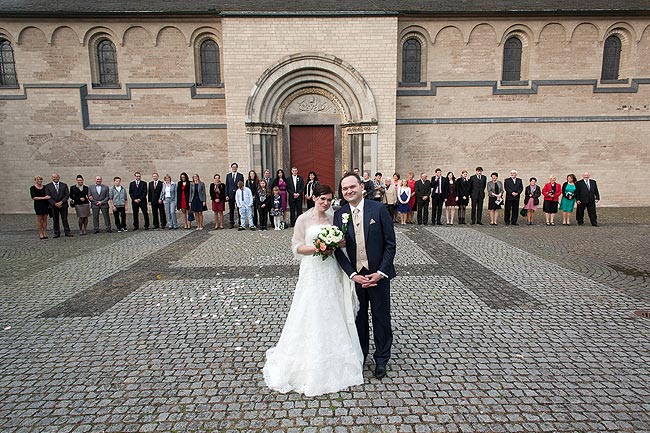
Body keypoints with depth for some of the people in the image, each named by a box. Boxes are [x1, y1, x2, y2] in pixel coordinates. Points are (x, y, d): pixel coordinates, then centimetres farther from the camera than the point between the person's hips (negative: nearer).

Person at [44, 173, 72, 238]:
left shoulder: (64, 185, 6)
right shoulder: (48, 186, 4)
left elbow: (67, 195, 0)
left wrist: (61, 202, -12)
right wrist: (55, 203, -13)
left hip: (63, 205, 0)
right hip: (53, 206, 0)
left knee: (65, 219, 2)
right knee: (55, 220, 6)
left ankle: (67, 232, 6)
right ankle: (57, 233, 13)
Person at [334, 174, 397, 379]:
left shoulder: (378, 209, -8)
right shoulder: (339, 214, -1)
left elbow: (390, 244, -7)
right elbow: (338, 249, -2)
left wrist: (380, 273, -12)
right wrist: (353, 275, -10)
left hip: (378, 274, -2)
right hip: (355, 275, 2)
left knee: (381, 318, 12)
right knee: (358, 318, 17)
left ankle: (381, 359, 33)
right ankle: (360, 355, 38)